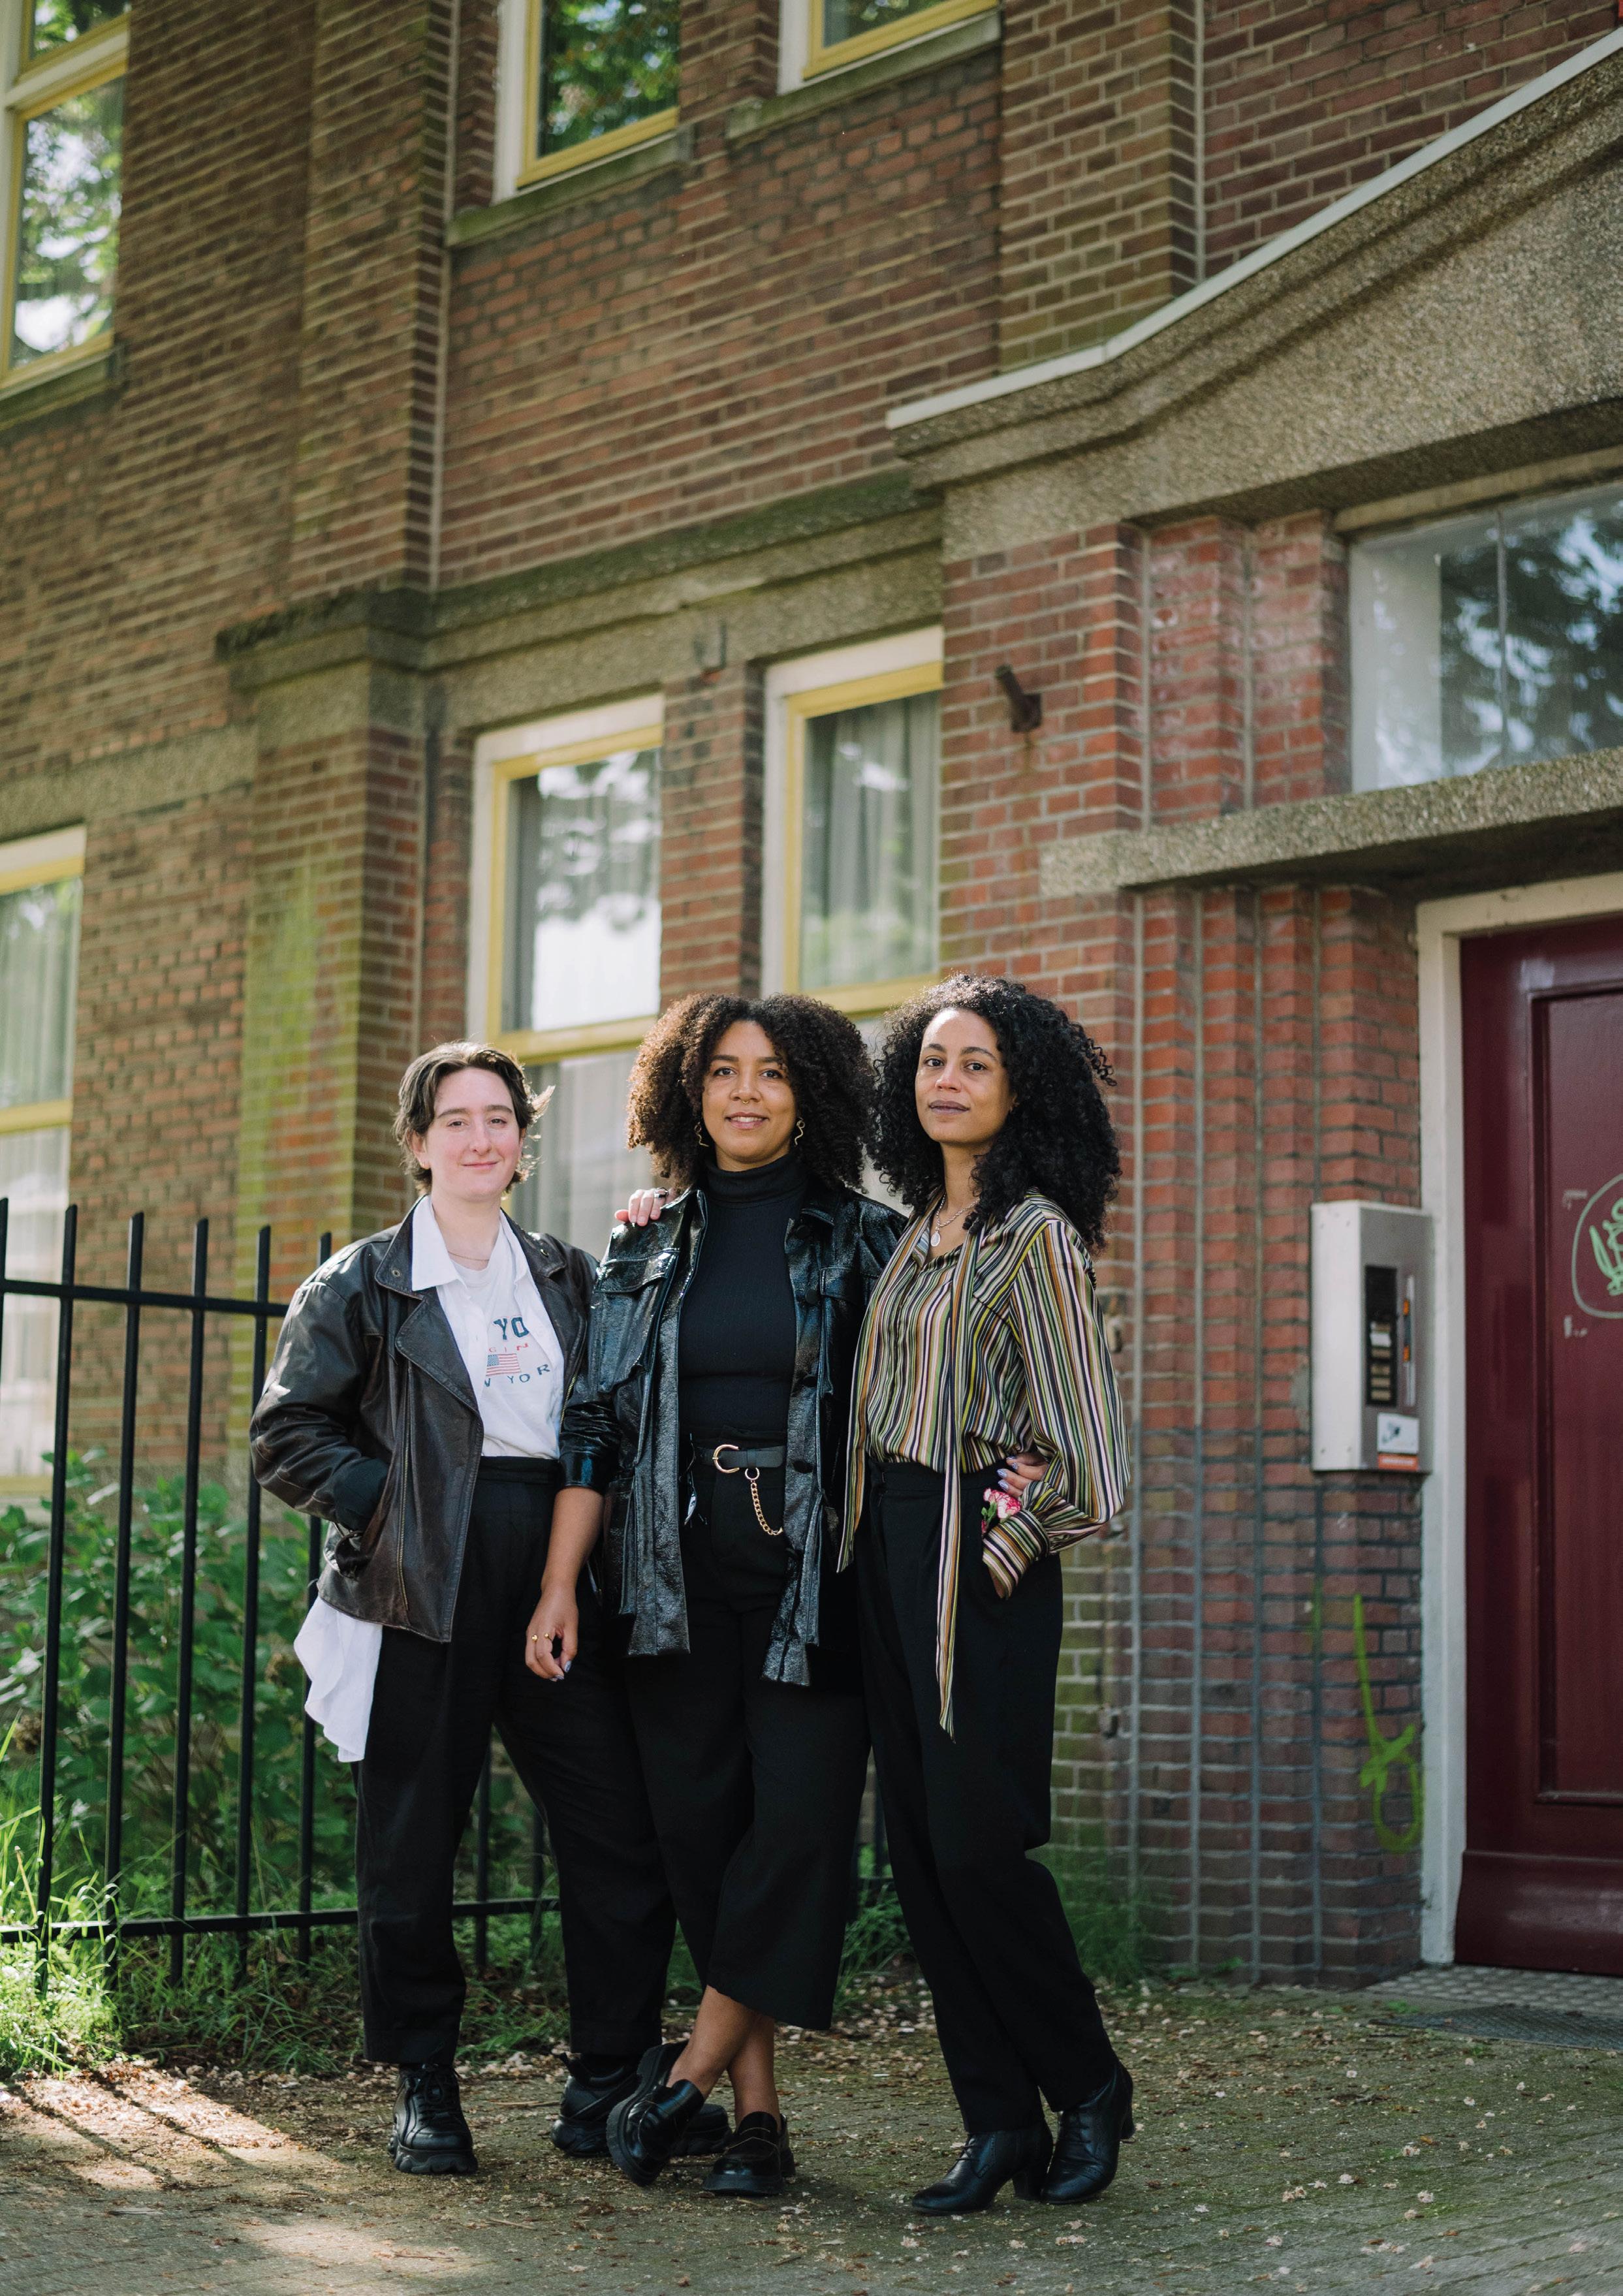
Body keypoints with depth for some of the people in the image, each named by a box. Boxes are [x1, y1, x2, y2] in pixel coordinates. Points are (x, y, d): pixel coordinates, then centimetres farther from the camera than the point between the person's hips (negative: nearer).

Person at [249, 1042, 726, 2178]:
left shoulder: (573, 1278, 16)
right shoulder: (359, 1286, 5)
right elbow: (289, 1436, 1)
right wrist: (392, 1503, -8)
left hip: (558, 1578, 3)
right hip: (422, 1589, -3)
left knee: (625, 1828, -2)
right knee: (412, 1844, 2)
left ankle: (609, 2087, 10)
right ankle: (425, 2088, 17)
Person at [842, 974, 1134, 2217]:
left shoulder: (1034, 1235, -8)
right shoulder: (916, 1232, 15)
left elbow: (1083, 1436, -12)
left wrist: (1015, 1533, -10)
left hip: (979, 1556, -8)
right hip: (890, 1551, 8)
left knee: (979, 1843, -8)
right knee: (919, 1847, 5)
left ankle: (1088, 2087, 13)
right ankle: (1001, 2125, 12)